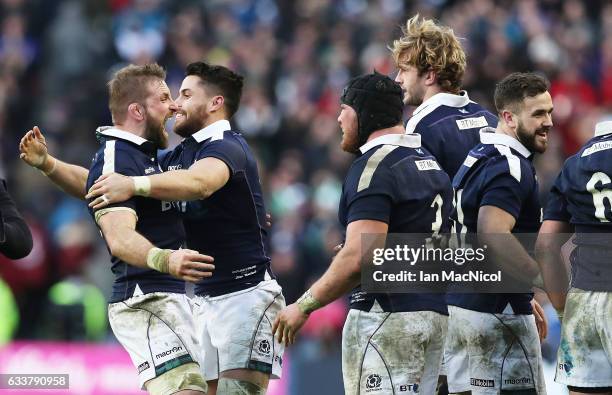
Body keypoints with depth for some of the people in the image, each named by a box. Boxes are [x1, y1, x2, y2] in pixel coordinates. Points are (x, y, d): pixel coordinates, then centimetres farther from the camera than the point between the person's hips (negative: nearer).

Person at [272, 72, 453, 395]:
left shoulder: (374, 167, -13)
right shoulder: (430, 164, 18)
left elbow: (359, 257, -22)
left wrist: (304, 305, -14)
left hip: (387, 318, -9)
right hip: (434, 314, 9)